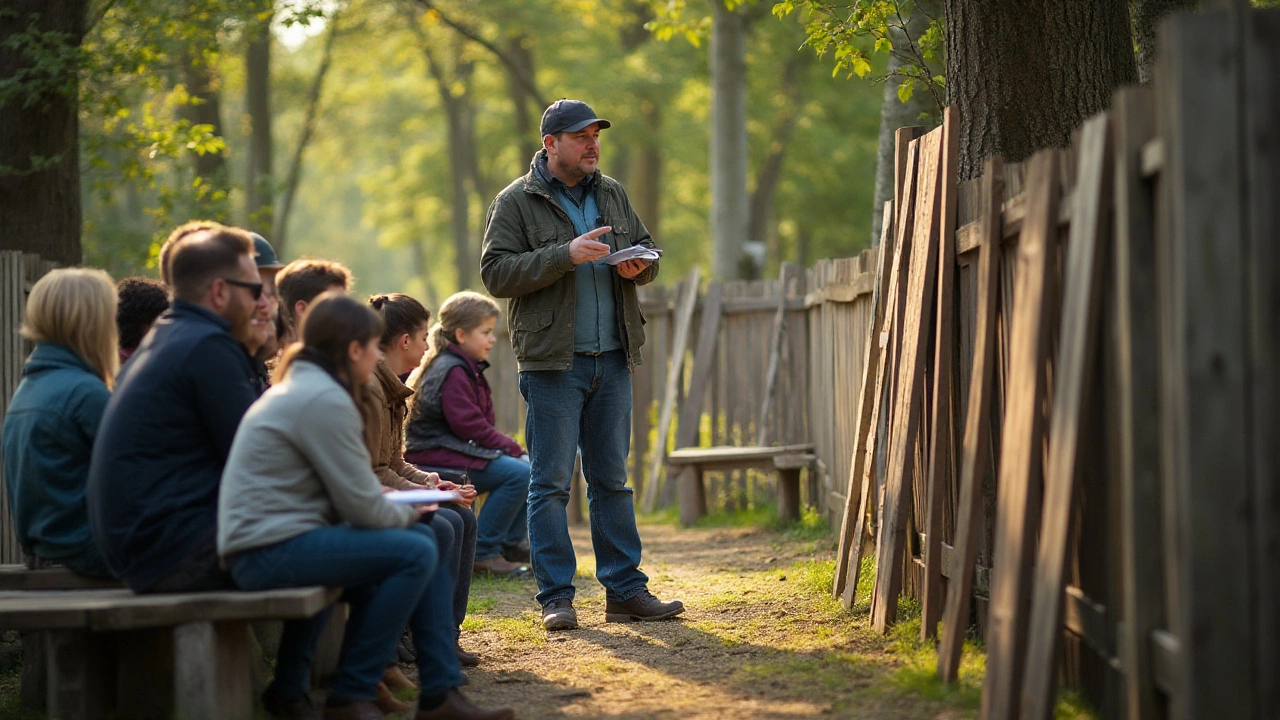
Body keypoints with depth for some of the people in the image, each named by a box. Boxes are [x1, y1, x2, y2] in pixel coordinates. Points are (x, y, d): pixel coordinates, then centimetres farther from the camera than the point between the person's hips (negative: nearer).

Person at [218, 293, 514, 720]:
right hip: (269, 551, -11)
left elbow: (344, 492, 20)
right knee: (415, 553, -19)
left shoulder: (301, 387, 18)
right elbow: (363, 508, -16)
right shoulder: (325, 400, -15)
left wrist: (401, 508, 7)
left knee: (423, 539, 10)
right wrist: (407, 514, 4)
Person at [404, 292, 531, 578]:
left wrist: (509, 447, 4)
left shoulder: (468, 369, 19)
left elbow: (479, 424, 20)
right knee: (518, 473, -24)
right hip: (438, 455, -11)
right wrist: (512, 448, -14)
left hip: (458, 449, 11)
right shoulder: (452, 371, -15)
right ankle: (483, 552, -19)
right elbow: (469, 426, -20)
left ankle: (510, 543, 8)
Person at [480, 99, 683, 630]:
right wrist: (566, 255, -20)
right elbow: (496, 272, -11)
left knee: (612, 480, 10)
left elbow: (646, 247, 24)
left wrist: (639, 266, -1)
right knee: (551, 482, -3)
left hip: (612, 361, 5)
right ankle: (556, 598, 1)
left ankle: (625, 590, 14)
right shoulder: (515, 202, -2)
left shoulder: (612, 195, 14)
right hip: (552, 363, -5)